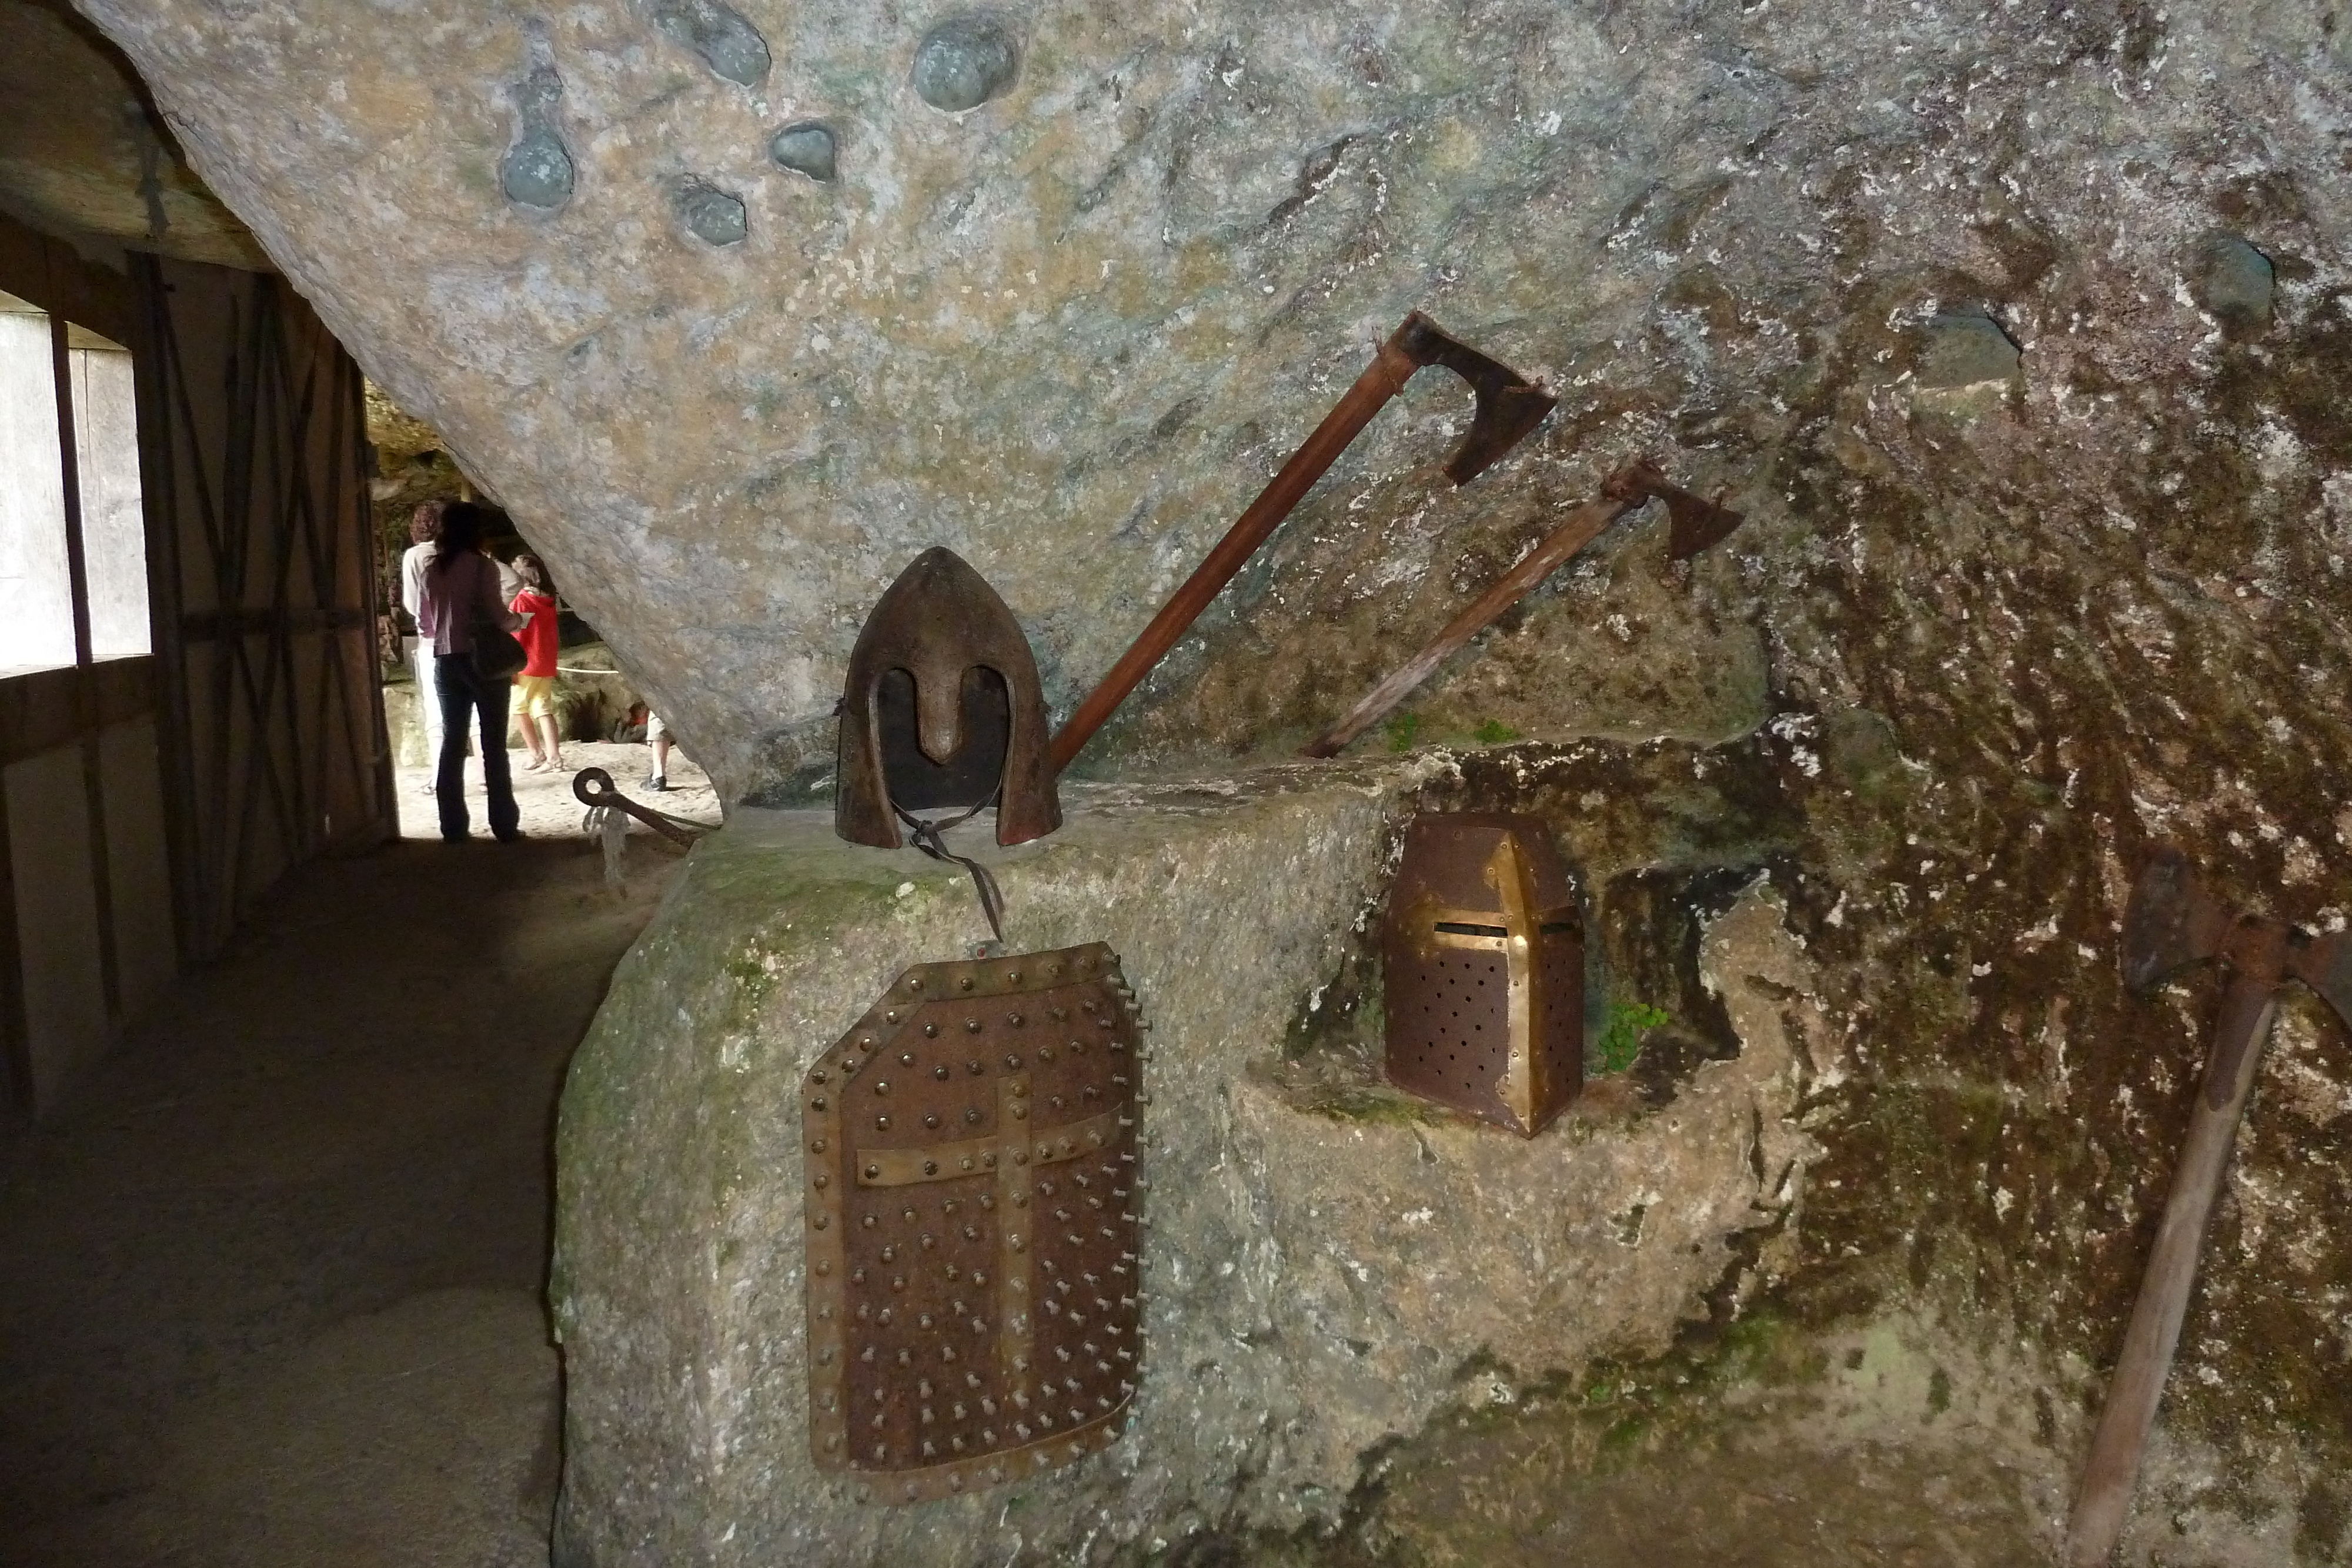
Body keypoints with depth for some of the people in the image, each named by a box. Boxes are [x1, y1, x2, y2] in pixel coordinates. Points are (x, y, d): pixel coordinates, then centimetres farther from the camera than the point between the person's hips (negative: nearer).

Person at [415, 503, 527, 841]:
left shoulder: (431, 570, 8)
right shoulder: (482, 565, -8)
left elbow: (423, 626, 11)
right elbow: (498, 615, -15)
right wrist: (517, 621, 6)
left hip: (445, 662, 5)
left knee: (452, 743, 8)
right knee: (494, 744, -1)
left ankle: (453, 826, 8)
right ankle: (504, 825, -1)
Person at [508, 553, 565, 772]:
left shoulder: (520, 602, -12)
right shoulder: (549, 601, 6)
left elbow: (515, 637, -13)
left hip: (526, 666, -6)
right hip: (547, 666, 6)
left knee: (520, 707, 10)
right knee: (543, 709, 7)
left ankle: (537, 754, 10)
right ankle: (554, 756, -2)